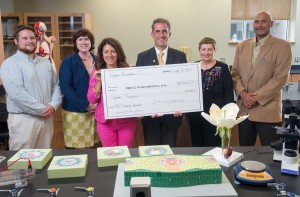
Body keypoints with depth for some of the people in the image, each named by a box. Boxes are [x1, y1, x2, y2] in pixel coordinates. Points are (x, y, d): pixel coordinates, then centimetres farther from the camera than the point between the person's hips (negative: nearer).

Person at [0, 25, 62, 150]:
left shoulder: (46, 63, 14)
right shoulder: (10, 64, -7)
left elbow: (56, 86, 12)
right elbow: (17, 93, -19)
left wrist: (53, 105, -7)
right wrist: (42, 109, -16)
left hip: (46, 117, 6)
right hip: (23, 119, -5)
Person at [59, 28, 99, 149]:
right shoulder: (68, 62, -3)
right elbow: (65, 87, -11)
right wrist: (85, 105, -17)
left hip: (96, 110, 4)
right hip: (75, 111, -3)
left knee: (93, 147, 8)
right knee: (79, 148, 1)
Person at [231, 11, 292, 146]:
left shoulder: (282, 46, -4)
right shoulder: (242, 46, 11)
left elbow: (280, 78, -10)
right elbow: (235, 73, 9)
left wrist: (256, 97, -15)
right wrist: (242, 93, -7)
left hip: (267, 110, -4)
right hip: (244, 108, 4)